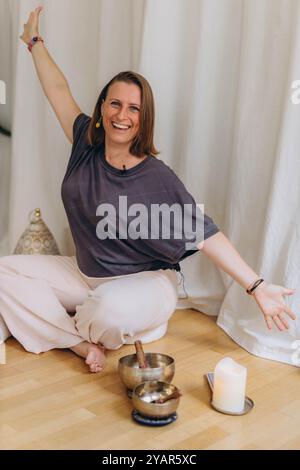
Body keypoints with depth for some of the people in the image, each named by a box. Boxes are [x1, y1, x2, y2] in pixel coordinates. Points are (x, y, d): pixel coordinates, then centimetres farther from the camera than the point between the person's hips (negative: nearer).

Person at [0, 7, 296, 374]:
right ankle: (81, 342, -14)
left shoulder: (157, 177, -19)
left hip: (143, 281, -6)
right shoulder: (87, 145, -4)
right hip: (84, 274, 6)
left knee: (112, 309, -40)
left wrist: (257, 287, -24)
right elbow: (58, 90, 9)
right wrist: (35, 42, 22)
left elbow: (204, 234, -20)